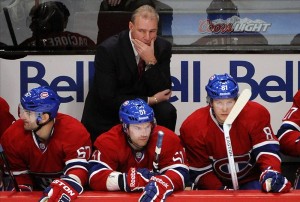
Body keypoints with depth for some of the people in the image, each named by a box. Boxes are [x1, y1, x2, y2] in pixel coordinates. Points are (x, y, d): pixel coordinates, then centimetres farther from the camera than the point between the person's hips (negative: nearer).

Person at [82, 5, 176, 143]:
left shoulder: (163, 48, -8)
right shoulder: (108, 50, -20)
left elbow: (163, 92, -12)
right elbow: (108, 99, -24)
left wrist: (151, 61, -27)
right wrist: (150, 100, -20)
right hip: (105, 120, -2)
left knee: (167, 112, -23)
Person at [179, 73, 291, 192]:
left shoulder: (256, 115, -16)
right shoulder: (193, 127, -16)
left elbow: (267, 149, -20)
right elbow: (200, 170, -11)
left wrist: (270, 173, -40)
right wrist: (221, 191, -23)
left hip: (251, 180, -1)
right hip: (215, 183, 1)